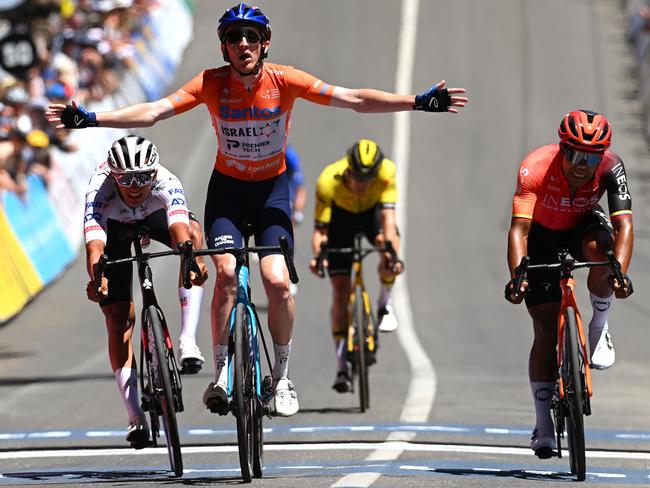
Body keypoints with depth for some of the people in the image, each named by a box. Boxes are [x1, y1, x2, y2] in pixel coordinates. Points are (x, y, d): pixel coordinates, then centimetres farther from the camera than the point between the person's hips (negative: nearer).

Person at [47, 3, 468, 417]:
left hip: (272, 189, 0)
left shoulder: (283, 80, -17)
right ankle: (221, 373, -9)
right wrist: (90, 119, -32)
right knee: (227, 273, -22)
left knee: (278, 283, -15)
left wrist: (419, 102, -30)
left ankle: (282, 376, 6)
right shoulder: (212, 84, -16)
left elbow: (353, 99, -21)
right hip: (227, 188, 0)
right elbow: (153, 112, -21)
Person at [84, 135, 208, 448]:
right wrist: (97, 278, -72)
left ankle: (188, 340, -35)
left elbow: (180, 228, -55)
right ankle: (136, 418, -3)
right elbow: (94, 244, -52)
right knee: (118, 316, -9)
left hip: (154, 215, 0)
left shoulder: (166, 183, -38)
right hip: (113, 225, 0)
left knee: (193, 232, -33)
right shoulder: (99, 193, -40)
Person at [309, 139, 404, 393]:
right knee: (340, 289, -10)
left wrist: (390, 252, -59)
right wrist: (317, 255, -58)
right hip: (341, 214, -1)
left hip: (372, 211, 1)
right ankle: (342, 367, -3)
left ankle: (384, 303, -5)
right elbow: (320, 230, -37)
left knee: (391, 243, -33)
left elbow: (388, 217, -43)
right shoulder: (328, 181, -38)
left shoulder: (386, 172, -37)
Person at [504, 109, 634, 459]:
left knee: (600, 249, -37)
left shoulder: (610, 168, -29)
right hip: (542, 236, -1)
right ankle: (543, 428, 1)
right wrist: (517, 276, -54)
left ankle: (598, 330, -12)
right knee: (547, 327, -7)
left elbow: (623, 224, -37)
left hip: (582, 227, 1)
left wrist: (620, 273, -53)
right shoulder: (535, 168, -34)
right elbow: (519, 229, -39)